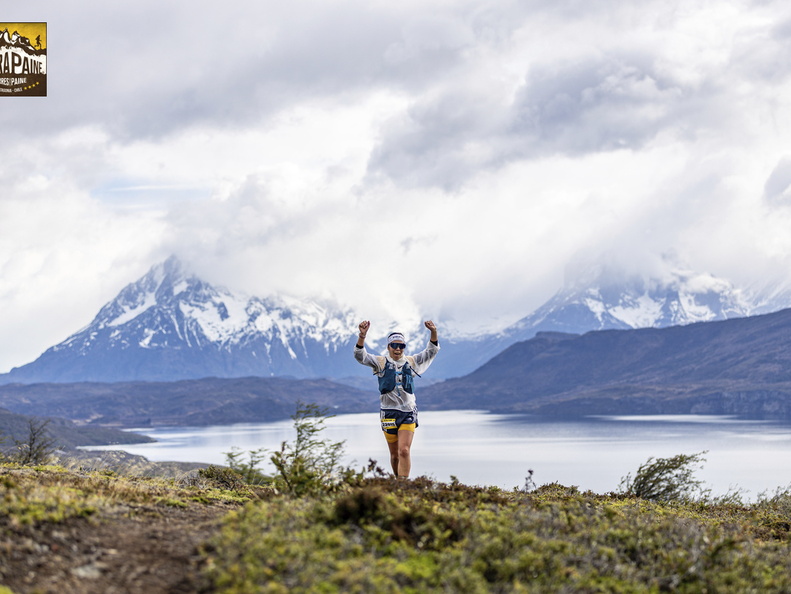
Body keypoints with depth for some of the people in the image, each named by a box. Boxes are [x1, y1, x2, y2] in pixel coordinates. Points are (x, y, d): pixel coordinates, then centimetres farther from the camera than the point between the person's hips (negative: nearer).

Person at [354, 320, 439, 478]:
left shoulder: (412, 362, 9)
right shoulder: (381, 363, 3)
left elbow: (431, 351, 5)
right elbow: (360, 356, -10)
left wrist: (433, 333, -15)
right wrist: (362, 336, -28)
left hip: (408, 413, 0)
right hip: (388, 413, 0)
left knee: (404, 450, -15)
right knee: (395, 454, 8)